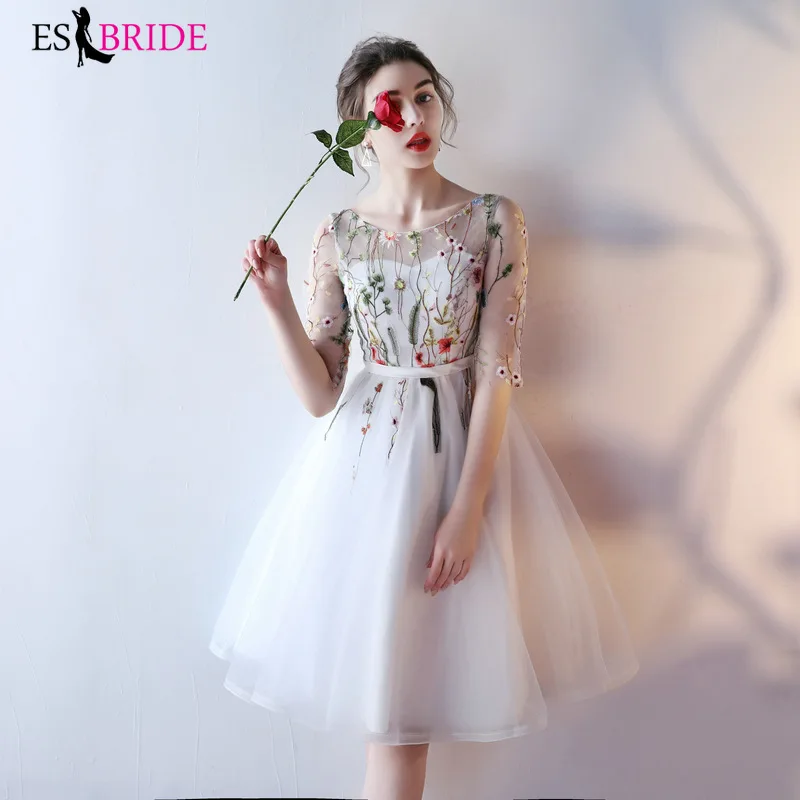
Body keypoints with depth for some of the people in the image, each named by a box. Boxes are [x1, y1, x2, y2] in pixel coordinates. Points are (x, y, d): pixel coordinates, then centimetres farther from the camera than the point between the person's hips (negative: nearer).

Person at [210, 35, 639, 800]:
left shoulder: (496, 219, -5)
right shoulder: (337, 235, -1)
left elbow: (498, 371, -10)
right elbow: (319, 395, -3)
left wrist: (467, 508, -15)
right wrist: (276, 300, -16)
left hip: (465, 448, -1)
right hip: (364, 459, 2)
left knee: (410, 684, 7)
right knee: (370, 664, 10)